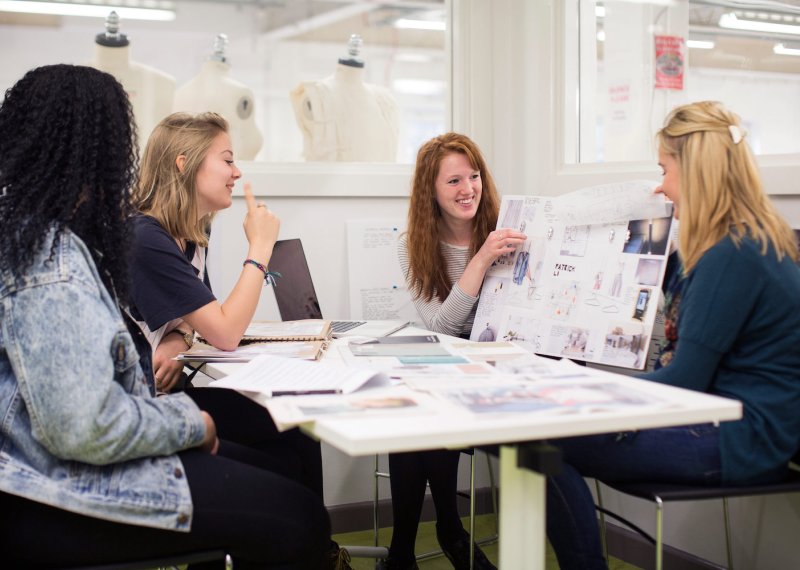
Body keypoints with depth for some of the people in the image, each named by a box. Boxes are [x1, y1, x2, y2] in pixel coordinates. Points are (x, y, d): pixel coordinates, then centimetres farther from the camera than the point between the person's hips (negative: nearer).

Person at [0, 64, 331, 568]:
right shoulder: (51, 262, -23)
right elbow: (86, 429, -28)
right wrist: (189, 421, -13)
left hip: (62, 463, 11)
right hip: (54, 503, -11)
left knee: (275, 476, 13)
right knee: (300, 520, -12)